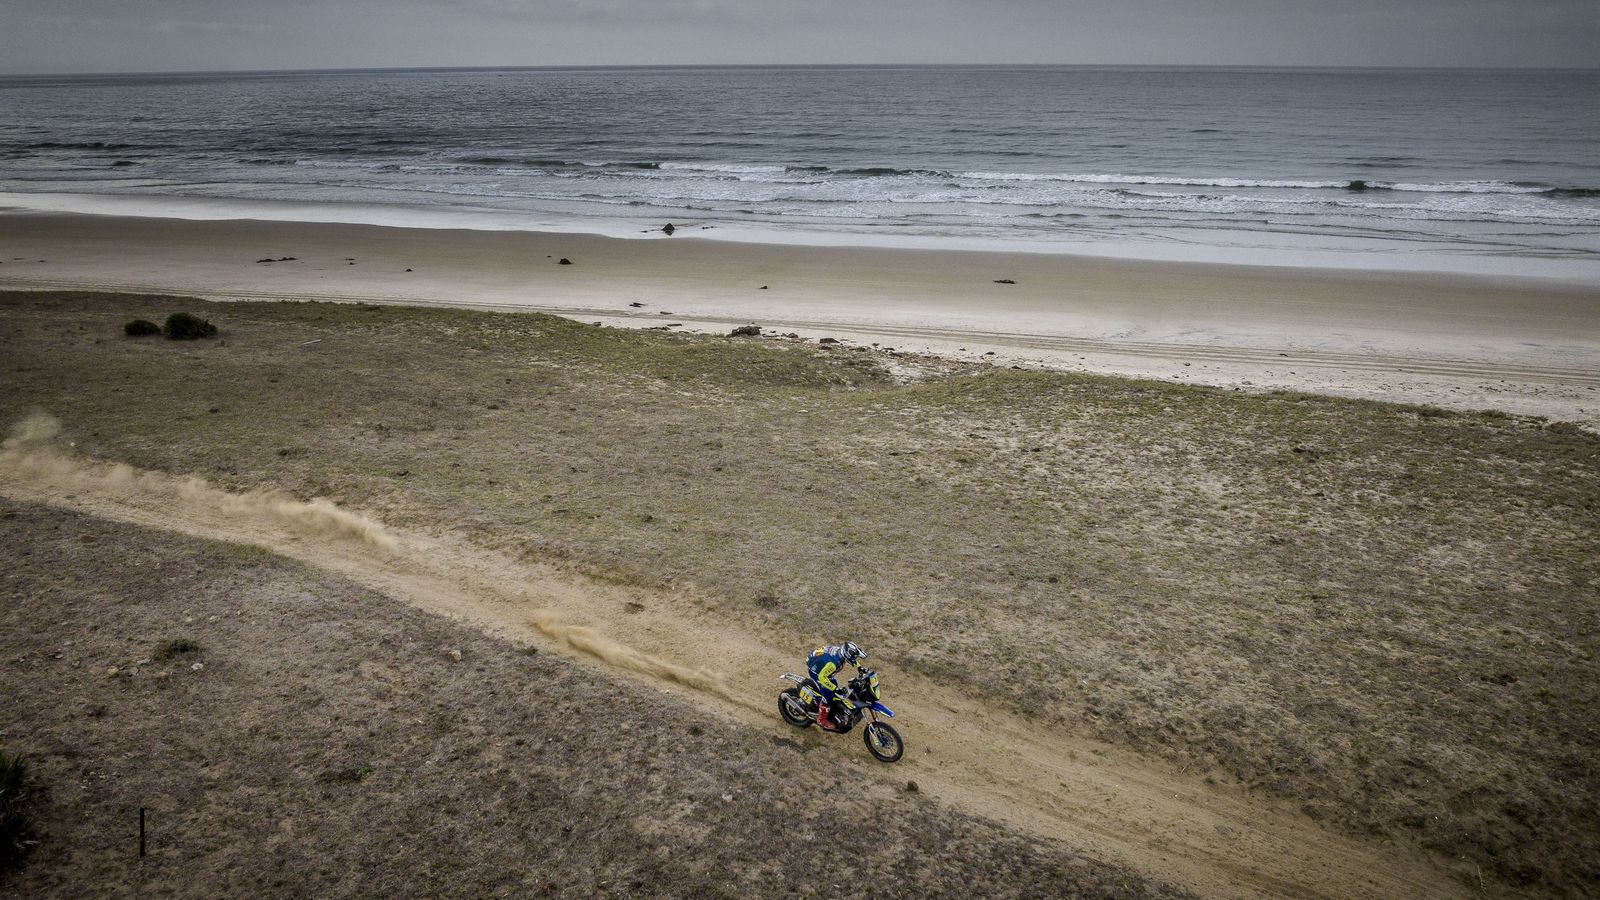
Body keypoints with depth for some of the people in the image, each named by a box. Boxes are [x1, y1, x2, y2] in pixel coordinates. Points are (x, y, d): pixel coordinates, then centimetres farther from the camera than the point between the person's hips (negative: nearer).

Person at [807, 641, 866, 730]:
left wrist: (860, 667, -3)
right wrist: (836, 689, -34)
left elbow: (852, 659, 6)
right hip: (815, 671, -8)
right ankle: (822, 720, 2)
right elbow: (822, 677, -36)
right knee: (829, 694, -13)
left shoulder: (842, 649, -18)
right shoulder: (833, 662, -42)